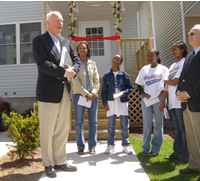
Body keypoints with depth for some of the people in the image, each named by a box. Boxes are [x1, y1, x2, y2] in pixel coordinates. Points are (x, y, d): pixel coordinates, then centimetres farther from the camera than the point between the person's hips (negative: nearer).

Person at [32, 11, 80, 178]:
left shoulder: (66, 42, 17)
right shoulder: (39, 41, -2)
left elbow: (76, 60, 14)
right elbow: (42, 63, -15)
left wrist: (73, 70, -9)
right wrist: (64, 72, -19)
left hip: (65, 91, 6)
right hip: (48, 92, -6)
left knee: (63, 130, 11)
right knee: (47, 131, 3)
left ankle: (60, 162, 25)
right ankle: (48, 165, 18)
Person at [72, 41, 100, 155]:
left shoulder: (92, 64, 11)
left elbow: (97, 80, 8)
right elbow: (75, 81, -7)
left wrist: (93, 92, -8)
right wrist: (86, 94, -13)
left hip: (92, 95, 3)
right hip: (79, 95, -3)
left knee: (93, 122, 4)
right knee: (79, 122, 1)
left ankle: (92, 147, 14)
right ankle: (81, 147, 13)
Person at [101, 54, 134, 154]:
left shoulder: (124, 75, 5)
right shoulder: (106, 75, 8)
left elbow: (130, 88, 6)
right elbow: (104, 91, 8)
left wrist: (123, 93, -13)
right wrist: (105, 103, -1)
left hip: (123, 102, -1)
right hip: (111, 102, 1)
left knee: (124, 124, 4)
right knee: (111, 125, 4)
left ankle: (126, 145, 16)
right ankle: (110, 145, 15)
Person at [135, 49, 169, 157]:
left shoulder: (163, 69, 5)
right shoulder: (144, 69, 12)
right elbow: (139, 85, 14)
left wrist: (163, 92, -12)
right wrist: (143, 93, -2)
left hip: (158, 99, -2)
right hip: (146, 99, 2)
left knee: (158, 124, 2)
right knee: (147, 123, 0)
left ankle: (155, 149, 12)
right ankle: (145, 148, 11)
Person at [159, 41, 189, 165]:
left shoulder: (184, 62, -4)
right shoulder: (173, 66, 21)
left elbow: (175, 81, -13)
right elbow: (168, 86, 18)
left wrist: (165, 80, 7)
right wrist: (163, 101, 14)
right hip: (173, 102, 8)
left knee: (183, 129, -2)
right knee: (178, 129, 13)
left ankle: (185, 156, 6)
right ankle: (177, 153, 21)